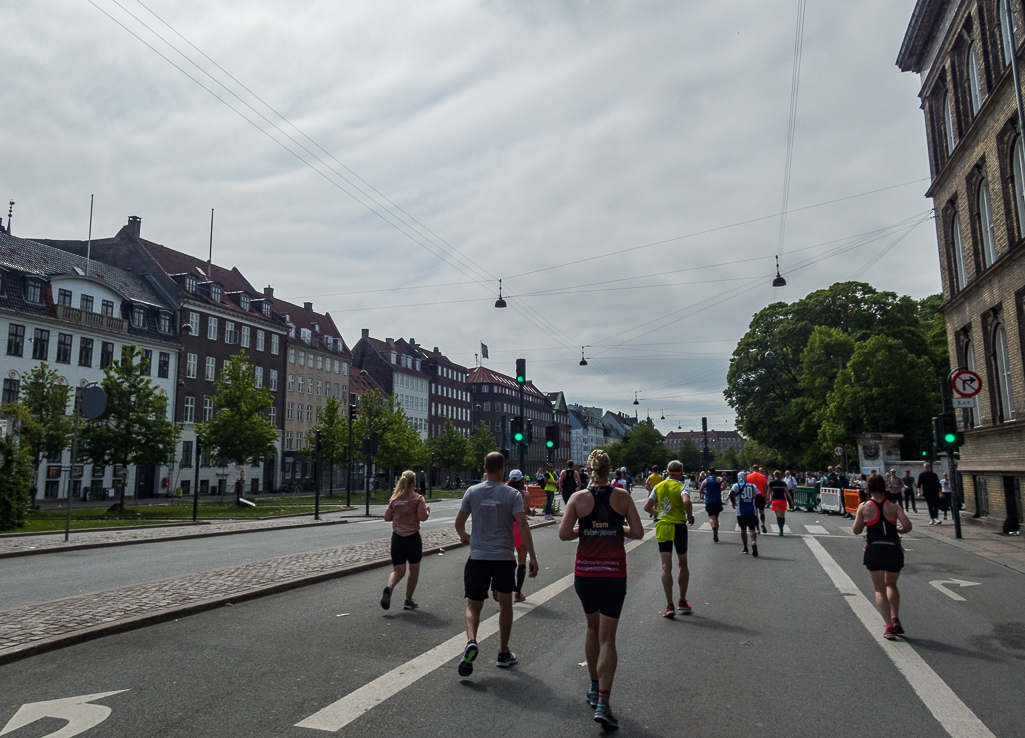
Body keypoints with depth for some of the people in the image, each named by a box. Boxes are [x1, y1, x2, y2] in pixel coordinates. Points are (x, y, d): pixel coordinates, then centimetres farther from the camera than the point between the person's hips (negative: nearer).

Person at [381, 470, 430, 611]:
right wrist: (427, 510, 5)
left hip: (397, 537, 3)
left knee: (398, 571, 10)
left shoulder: (394, 499, 4)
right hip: (413, 537, -3)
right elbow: (423, 517, -15)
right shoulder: (418, 498, -7)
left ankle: (389, 587, -21)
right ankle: (408, 601, 18)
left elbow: (387, 517, 6)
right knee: (414, 570, 15)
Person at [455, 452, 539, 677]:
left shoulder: (472, 492, 0)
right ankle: (503, 654, 26)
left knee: (473, 605, 8)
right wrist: (532, 557, -9)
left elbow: (459, 522, 4)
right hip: (504, 557, 0)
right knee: (505, 603, 18)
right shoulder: (512, 494, -5)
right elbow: (522, 525, -13)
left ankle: (471, 641, -19)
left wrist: (463, 536, 27)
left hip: (478, 556, 0)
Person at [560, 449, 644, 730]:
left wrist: (584, 530, 7)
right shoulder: (622, 496, -4)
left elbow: (563, 534, -11)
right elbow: (638, 532, -6)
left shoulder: (578, 498, -5)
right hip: (614, 572, -1)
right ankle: (602, 702, -6)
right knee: (607, 637, 3)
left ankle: (594, 688, 31)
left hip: (585, 571, 1)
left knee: (593, 627, 23)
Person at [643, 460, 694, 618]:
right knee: (683, 564, 17)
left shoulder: (658, 487, 5)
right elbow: (686, 501, -26)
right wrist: (690, 516, -9)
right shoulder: (681, 487, -5)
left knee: (666, 567, 0)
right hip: (679, 526, -2)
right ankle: (683, 602, 23)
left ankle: (669, 605, -8)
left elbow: (647, 507, 3)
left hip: (663, 527, 2)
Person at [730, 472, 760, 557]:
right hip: (752, 511, 1)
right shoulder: (752, 486, 10)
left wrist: (733, 503, 3)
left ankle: (745, 548, 19)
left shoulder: (736, 485, 4)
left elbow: (731, 494, -13)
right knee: (752, 529, 1)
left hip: (741, 511, -1)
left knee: (743, 529, 12)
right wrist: (756, 506, 18)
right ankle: (754, 543, -25)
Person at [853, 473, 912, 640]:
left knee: (880, 590, 7)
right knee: (891, 585, 24)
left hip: (874, 550, -2)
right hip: (894, 550, 2)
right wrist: (897, 529, 12)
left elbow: (856, 531, 4)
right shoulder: (893, 506, 2)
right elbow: (908, 526, -8)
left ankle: (889, 626, -4)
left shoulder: (864, 507, -1)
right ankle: (895, 619, 13)